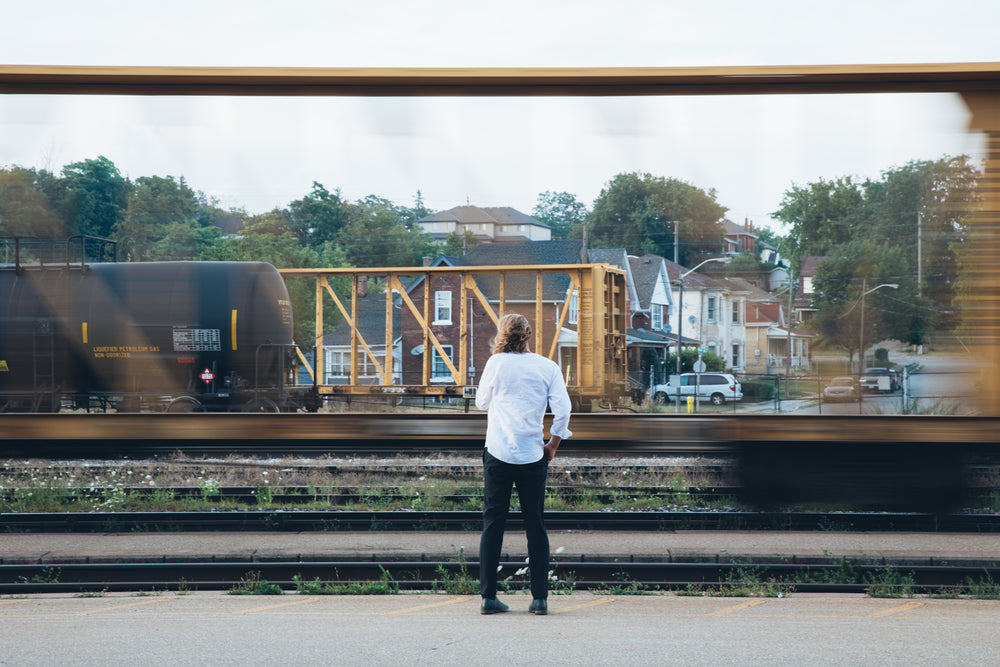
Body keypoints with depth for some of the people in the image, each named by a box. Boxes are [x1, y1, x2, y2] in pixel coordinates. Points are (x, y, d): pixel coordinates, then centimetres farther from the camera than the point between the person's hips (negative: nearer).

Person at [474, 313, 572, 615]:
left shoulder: (497, 363, -2)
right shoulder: (548, 367, 1)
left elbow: (482, 403, 10)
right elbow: (563, 411, -4)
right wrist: (553, 444, 8)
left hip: (498, 454, -1)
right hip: (533, 455, 1)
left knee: (493, 523, 4)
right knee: (535, 525, 6)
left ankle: (488, 596, 0)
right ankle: (540, 597, 2)